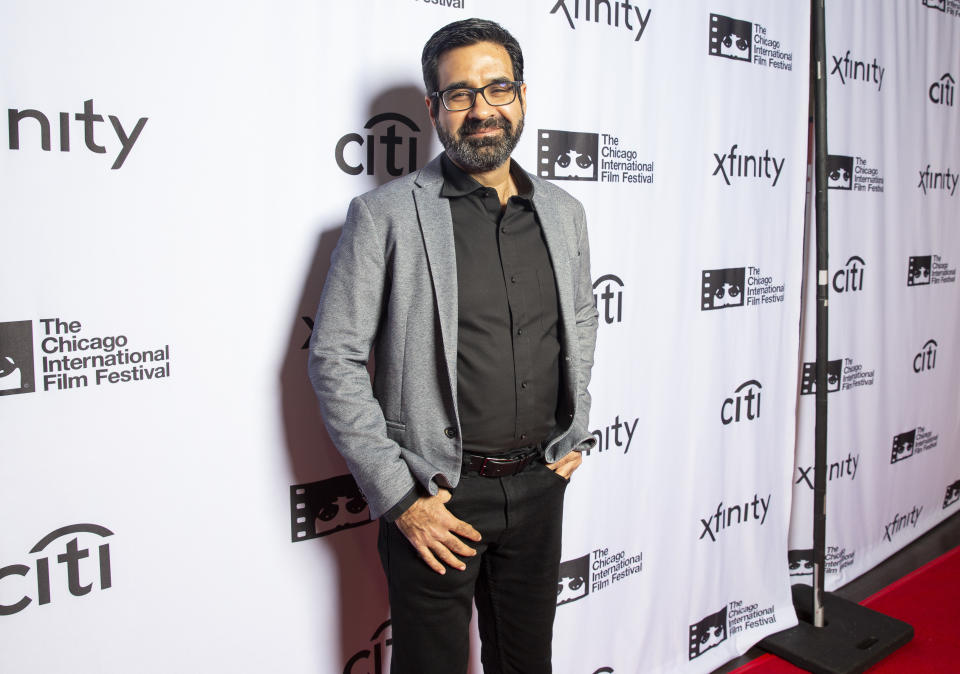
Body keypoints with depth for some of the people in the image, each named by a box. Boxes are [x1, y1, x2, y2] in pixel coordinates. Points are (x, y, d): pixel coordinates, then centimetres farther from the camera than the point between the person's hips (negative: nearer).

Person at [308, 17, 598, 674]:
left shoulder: (564, 212, 6)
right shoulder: (386, 214, -10)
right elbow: (335, 359, -11)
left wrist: (575, 434, 12)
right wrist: (398, 497, -13)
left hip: (539, 483, 5)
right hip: (436, 495, -4)